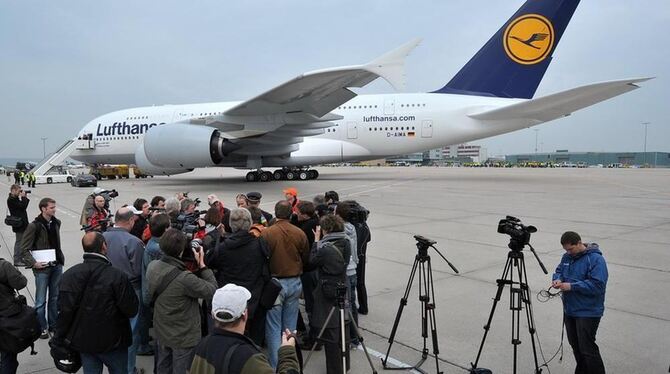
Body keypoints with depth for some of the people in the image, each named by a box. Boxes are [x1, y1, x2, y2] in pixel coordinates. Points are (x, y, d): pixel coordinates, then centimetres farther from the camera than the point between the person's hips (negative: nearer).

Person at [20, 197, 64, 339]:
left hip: (57, 266, 5)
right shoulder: (34, 226, -14)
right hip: (42, 268, -5)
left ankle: (53, 325, 27)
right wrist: (33, 263, -18)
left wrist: (61, 259, 10)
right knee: (41, 300, 6)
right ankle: (42, 328, 19)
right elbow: (24, 248, -10)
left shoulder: (56, 223, 4)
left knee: (55, 297, 14)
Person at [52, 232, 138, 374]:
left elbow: (64, 310, -8)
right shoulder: (118, 276, -22)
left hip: (83, 340, 4)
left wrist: (59, 339, 4)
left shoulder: (70, 274, -8)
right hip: (113, 341, -4)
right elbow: (132, 310, -18)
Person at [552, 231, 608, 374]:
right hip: (569, 309, 8)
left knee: (587, 348, -6)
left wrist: (571, 286, -26)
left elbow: (597, 285, -26)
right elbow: (559, 270, 18)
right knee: (575, 345, 19)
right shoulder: (567, 256, 5)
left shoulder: (596, 259, -18)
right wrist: (557, 279, -5)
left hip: (588, 312, -8)